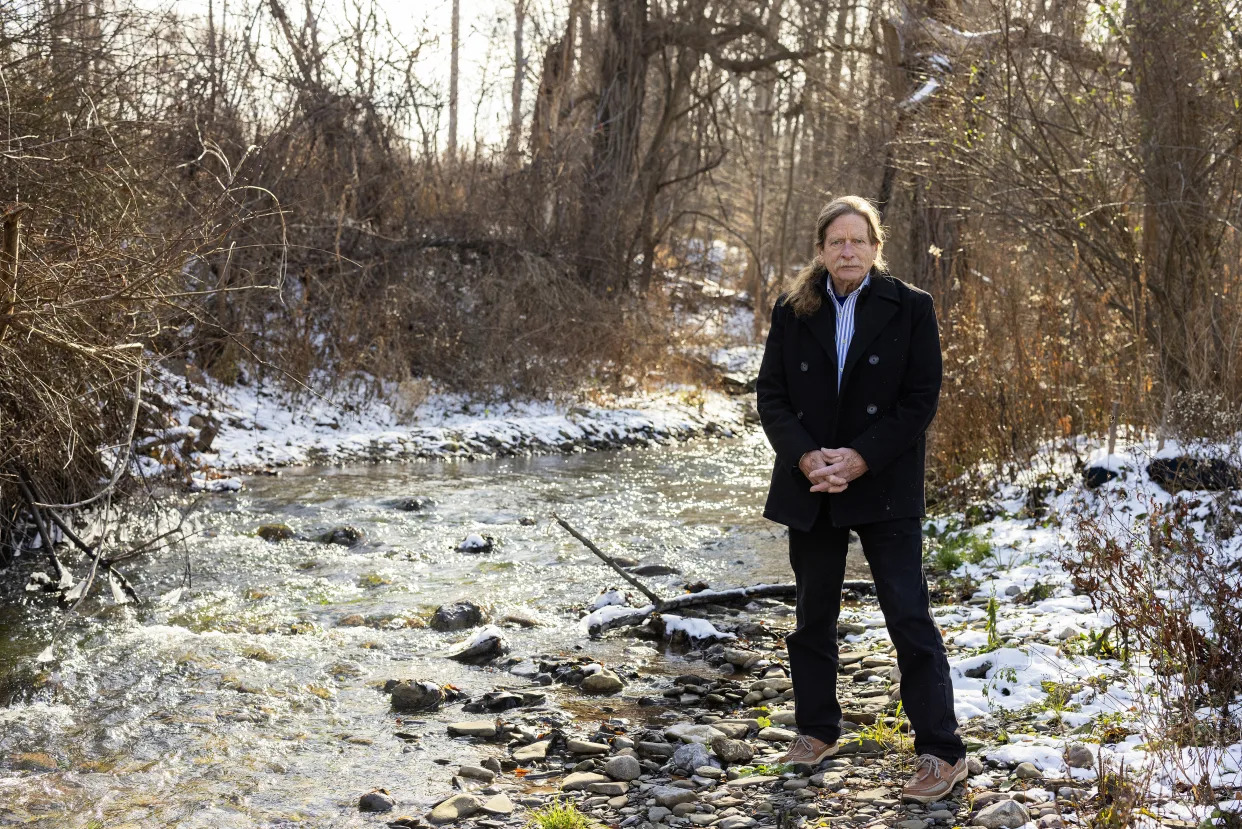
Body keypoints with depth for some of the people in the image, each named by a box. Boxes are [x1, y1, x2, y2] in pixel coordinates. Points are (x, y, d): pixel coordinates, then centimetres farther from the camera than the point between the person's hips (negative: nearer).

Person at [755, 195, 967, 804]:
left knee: (909, 616, -5)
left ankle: (942, 753, 2)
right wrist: (807, 457, -14)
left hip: (883, 488, -3)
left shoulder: (909, 309, -3)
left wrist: (861, 457, -16)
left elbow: (921, 399, -7)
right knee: (813, 614, 14)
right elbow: (771, 395, 1)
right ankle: (817, 731, 31)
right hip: (810, 489, 3)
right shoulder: (793, 313, 3)